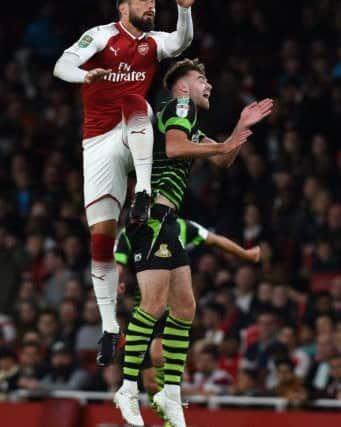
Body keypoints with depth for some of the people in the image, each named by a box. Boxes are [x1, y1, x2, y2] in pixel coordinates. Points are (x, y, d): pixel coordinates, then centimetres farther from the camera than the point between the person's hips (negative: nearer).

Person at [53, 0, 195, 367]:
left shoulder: (153, 43, 9)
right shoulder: (102, 35, -2)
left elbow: (181, 42, -11)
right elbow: (62, 66, -14)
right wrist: (85, 75, -36)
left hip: (134, 136, 1)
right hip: (99, 142, -1)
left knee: (135, 102, -33)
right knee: (101, 237, -6)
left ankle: (143, 193, -41)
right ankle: (109, 327, 0)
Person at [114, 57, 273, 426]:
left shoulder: (189, 123, 27)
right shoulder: (181, 106, -2)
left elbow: (222, 160, 32)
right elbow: (174, 147, -21)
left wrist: (242, 127, 19)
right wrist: (225, 145, -12)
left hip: (165, 221, 11)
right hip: (152, 213, -11)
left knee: (184, 306, 8)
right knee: (155, 303, -18)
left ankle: (171, 393, 10)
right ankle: (128, 389, -19)